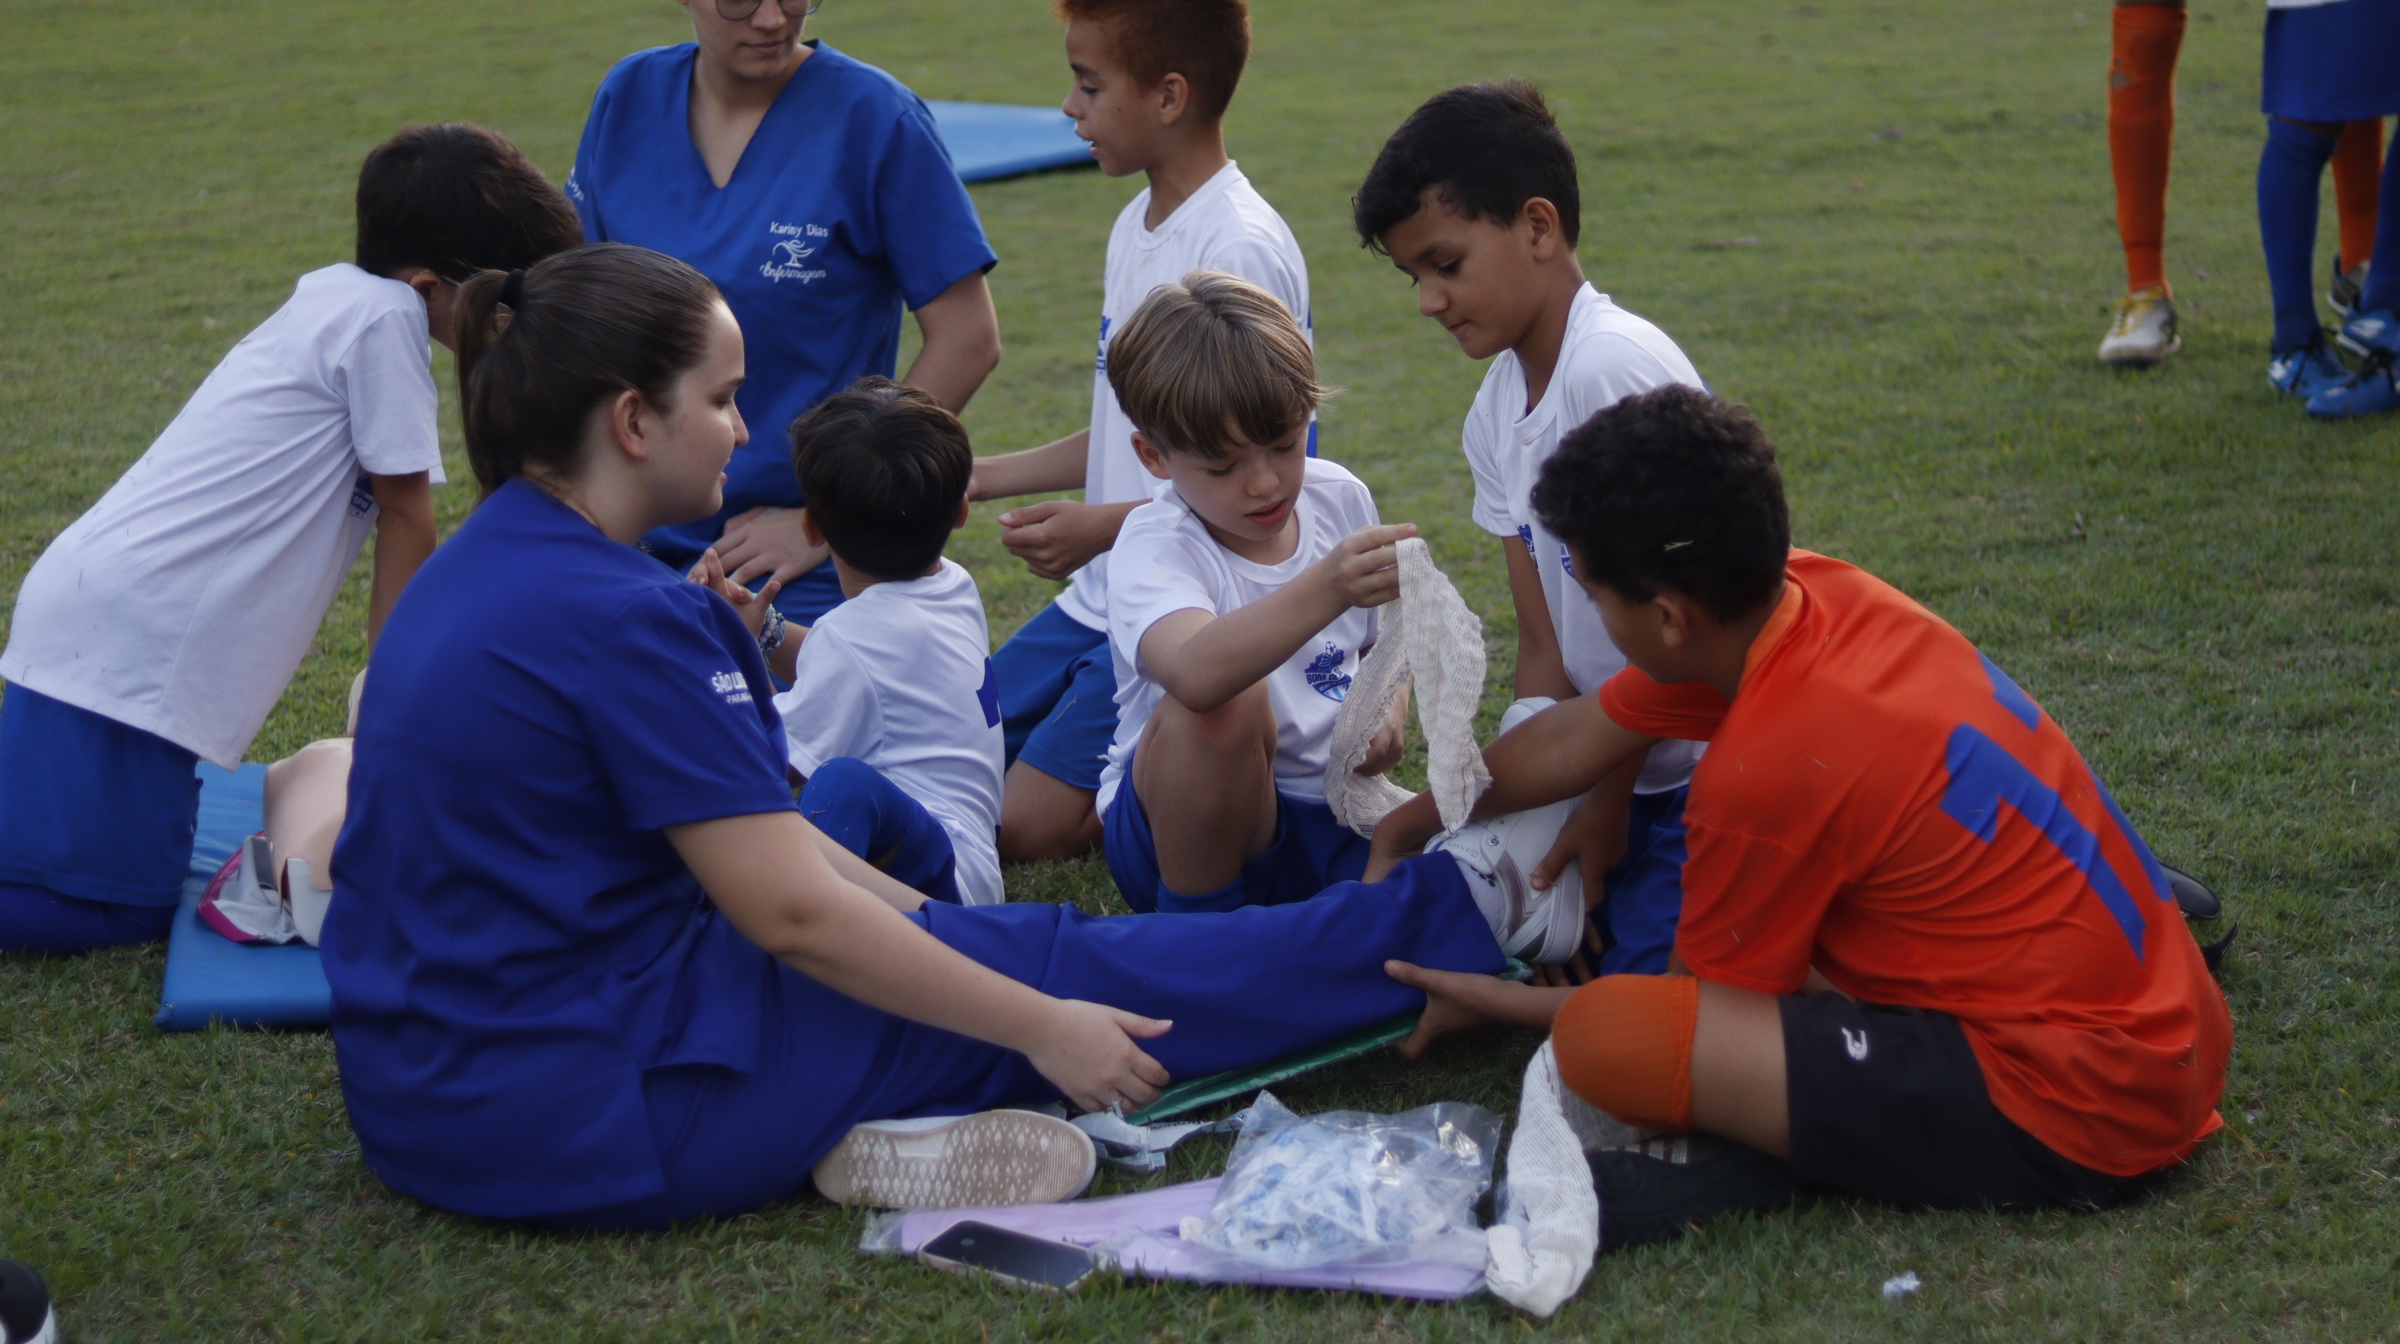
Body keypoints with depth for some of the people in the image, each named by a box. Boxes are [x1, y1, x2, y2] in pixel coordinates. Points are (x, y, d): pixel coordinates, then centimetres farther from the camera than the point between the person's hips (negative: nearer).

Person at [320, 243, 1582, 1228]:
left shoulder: (484, 566, 9)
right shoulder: (613, 618, -22)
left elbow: (740, 829, 14)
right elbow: (793, 912, -20)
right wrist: (1041, 1030, -12)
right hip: (582, 1109, -9)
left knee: (980, 948, 15)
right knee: (1048, 967, 1)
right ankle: (1447, 923, 15)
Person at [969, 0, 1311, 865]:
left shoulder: (1241, 250, -19)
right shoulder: (1136, 226, 10)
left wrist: (1106, 526, -27)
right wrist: (979, 479, 17)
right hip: (1099, 599, 9)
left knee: (1025, 827, -16)